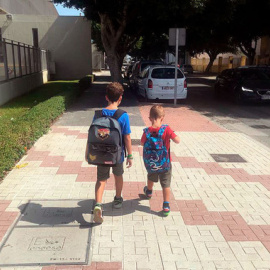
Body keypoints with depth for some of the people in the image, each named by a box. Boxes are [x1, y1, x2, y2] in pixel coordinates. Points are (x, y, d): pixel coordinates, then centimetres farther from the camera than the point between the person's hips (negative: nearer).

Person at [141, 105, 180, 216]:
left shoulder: (147, 131, -14)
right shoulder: (166, 129, -21)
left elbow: (142, 143, 2)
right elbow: (177, 140, -18)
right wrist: (172, 134, 0)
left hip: (150, 162, 3)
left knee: (151, 177, 31)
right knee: (166, 184, 10)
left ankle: (149, 192, 57)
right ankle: (166, 206, 11)